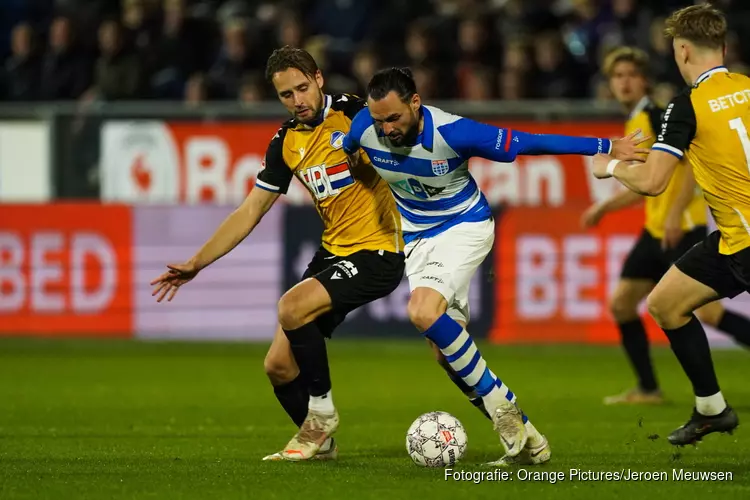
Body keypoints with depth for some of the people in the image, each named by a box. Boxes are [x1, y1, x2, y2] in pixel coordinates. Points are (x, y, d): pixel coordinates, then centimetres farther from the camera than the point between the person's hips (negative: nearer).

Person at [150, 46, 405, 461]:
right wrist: (196, 264, 10)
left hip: (377, 253, -7)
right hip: (332, 253, 7)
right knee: (278, 365, 2)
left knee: (292, 308, -27)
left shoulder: (354, 114, -11)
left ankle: (322, 413, -8)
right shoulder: (286, 143, 7)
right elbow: (249, 212, 13)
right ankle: (319, 441, 25)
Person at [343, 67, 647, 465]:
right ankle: (525, 441, 10)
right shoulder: (364, 128, -17)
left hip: (463, 227, -6)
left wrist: (607, 148, -14)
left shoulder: (452, 132, -28)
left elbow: (528, 143, -19)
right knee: (446, 351, 0)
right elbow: (342, 154, 9)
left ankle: (498, 401, -17)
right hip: (416, 237, 6)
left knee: (423, 312, -31)